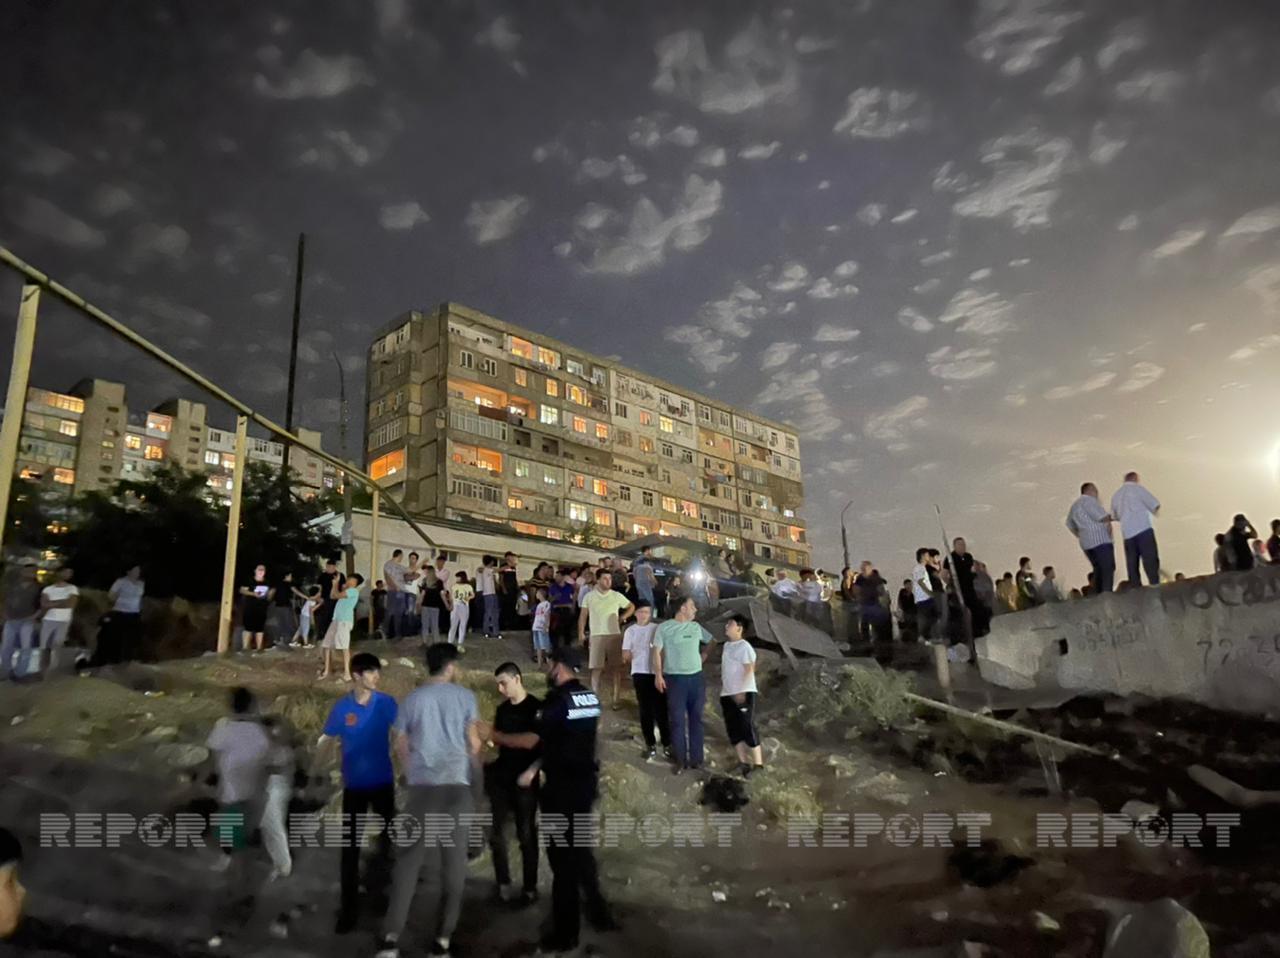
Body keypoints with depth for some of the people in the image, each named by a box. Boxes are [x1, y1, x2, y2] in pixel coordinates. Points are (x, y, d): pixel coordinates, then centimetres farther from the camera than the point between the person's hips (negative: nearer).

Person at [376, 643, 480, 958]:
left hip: (421, 786, 1)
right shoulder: (465, 696, 2)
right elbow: (474, 743, 2)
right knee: (453, 861, 7)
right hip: (457, 785, -1)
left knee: (409, 859, 5)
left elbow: (400, 746, 11)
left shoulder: (412, 699, 7)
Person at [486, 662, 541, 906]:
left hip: (525, 780, -5)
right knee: (497, 833, 6)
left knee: (526, 835, 3)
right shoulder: (502, 709, 8)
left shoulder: (536, 708, -10)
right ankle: (504, 883, 20)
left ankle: (530, 887, 14)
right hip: (501, 778, 5)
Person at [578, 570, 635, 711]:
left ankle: (617, 699, 11)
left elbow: (631, 607, 18)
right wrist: (581, 633, -4)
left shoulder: (617, 596, 4)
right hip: (596, 636, -1)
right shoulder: (589, 596, 3)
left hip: (615, 635, 1)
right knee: (596, 668, -2)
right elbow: (583, 615, 4)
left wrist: (623, 617, 4)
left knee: (616, 668, 3)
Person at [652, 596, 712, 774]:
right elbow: (657, 652, -6)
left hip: (696, 677, 4)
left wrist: (704, 655, 12)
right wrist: (658, 675, -13)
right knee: (678, 720, 0)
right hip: (675, 678, -4)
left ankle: (696, 758, 17)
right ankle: (681, 760, 9)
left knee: (696, 719, 8)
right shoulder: (664, 628, -6)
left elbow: (709, 641, 26)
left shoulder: (696, 627, 8)